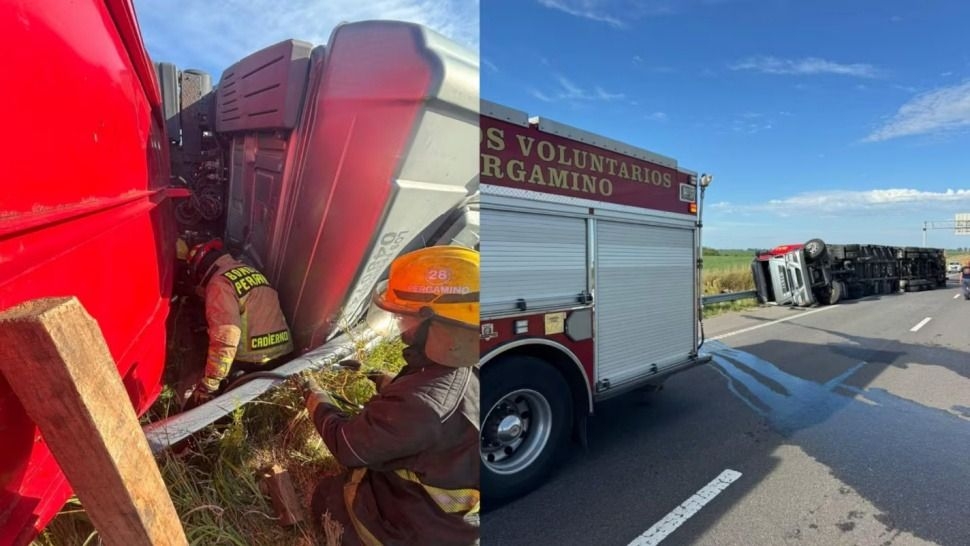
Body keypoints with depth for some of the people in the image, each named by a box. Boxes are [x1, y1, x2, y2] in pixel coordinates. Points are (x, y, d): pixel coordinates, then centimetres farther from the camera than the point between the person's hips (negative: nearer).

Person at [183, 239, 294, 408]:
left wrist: (208, 385, -16)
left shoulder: (220, 283, -9)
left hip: (251, 366, -7)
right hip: (283, 357, 8)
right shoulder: (251, 271, 15)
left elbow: (225, 336, -22)